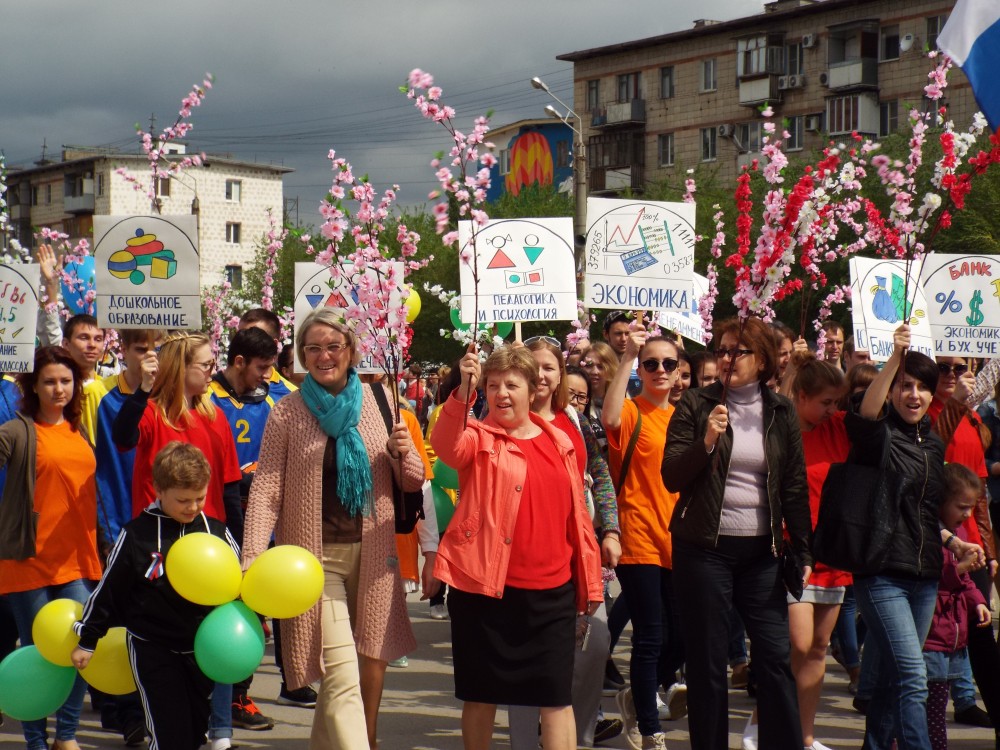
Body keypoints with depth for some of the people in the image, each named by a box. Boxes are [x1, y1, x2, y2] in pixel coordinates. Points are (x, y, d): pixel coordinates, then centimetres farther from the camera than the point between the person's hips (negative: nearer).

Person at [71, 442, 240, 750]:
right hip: (153, 648, -4)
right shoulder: (136, 536, -7)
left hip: (203, 648, 4)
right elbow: (108, 589, 0)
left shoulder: (217, 533, 1)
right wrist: (87, 639, 3)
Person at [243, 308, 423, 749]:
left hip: (372, 552, 3)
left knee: (372, 667, 9)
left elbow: (412, 483, 9)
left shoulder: (377, 403, 5)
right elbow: (266, 489, -6)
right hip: (315, 554, -3)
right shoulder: (287, 413, -1)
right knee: (342, 676, -12)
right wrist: (253, 559, -17)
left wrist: (403, 453, -13)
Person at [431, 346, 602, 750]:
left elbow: (577, 516, 14)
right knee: (480, 695, 8)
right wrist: (462, 391, -39)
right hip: (486, 587, -2)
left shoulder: (559, 442, 11)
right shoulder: (479, 438, 0)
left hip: (552, 591, 3)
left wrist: (590, 584, 13)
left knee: (557, 697, 2)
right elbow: (447, 446, -24)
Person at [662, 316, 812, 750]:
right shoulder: (696, 406, 0)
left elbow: (795, 486, 9)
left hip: (761, 550, 2)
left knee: (776, 657, 0)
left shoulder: (781, 412, 7)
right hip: (704, 549, -2)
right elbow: (672, 478, -5)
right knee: (707, 661, 3)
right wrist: (706, 441, -20)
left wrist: (802, 551, 5)